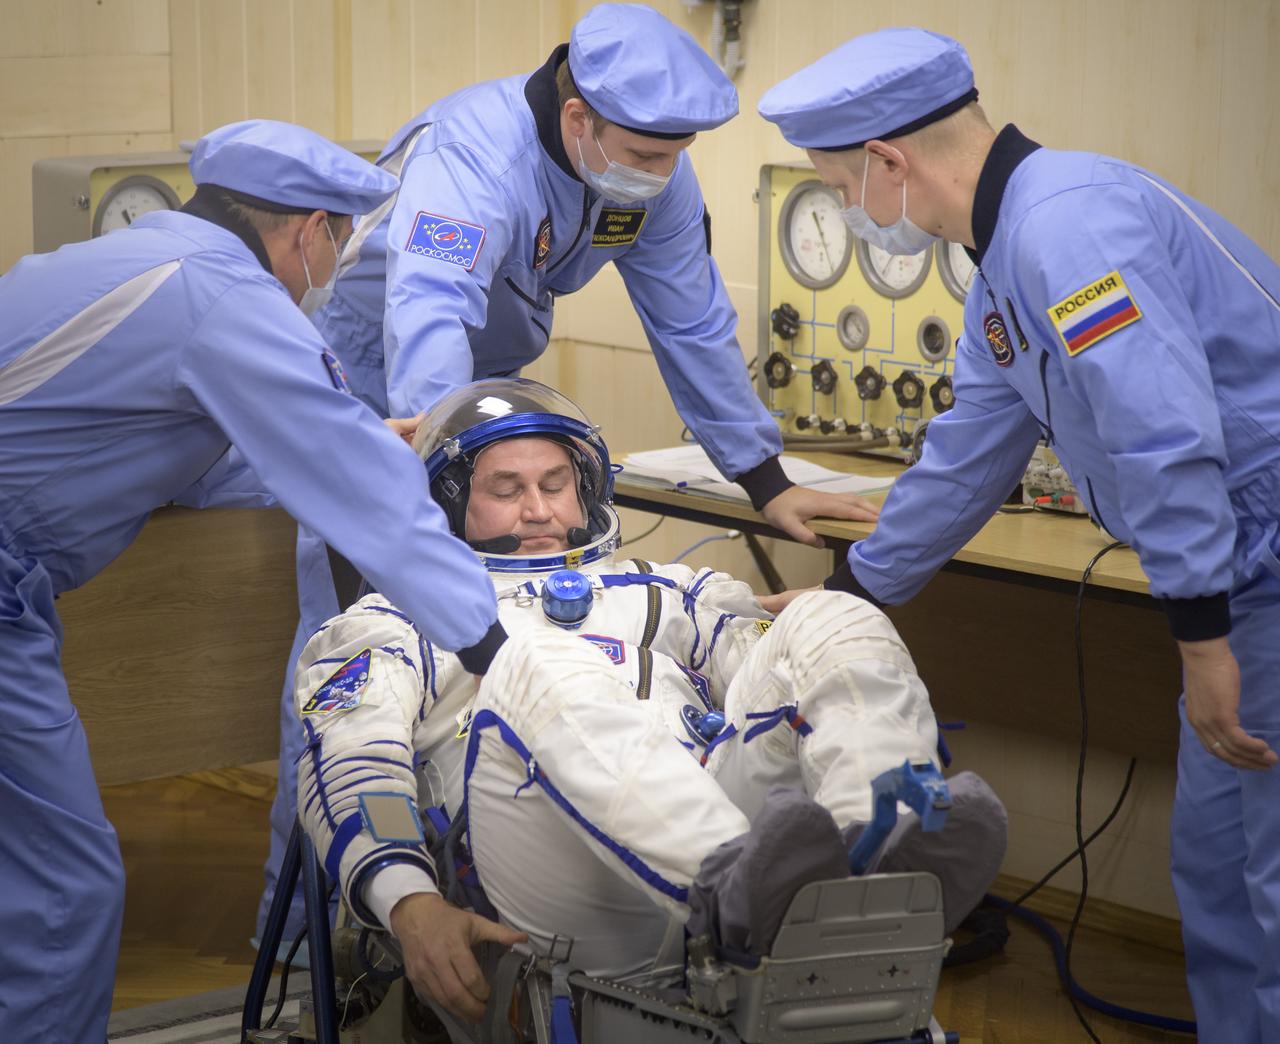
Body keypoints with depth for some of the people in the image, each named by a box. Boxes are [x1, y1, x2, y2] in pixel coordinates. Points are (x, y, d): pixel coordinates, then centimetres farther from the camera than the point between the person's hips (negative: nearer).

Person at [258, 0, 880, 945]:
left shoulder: (656, 177, -14)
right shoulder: (475, 155, -35)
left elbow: (694, 327, -4)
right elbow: (427, 308, -51)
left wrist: (767, 481, -3)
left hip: (494, 386, 6)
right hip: (377, 394, -6)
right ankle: (302, 916, -3)